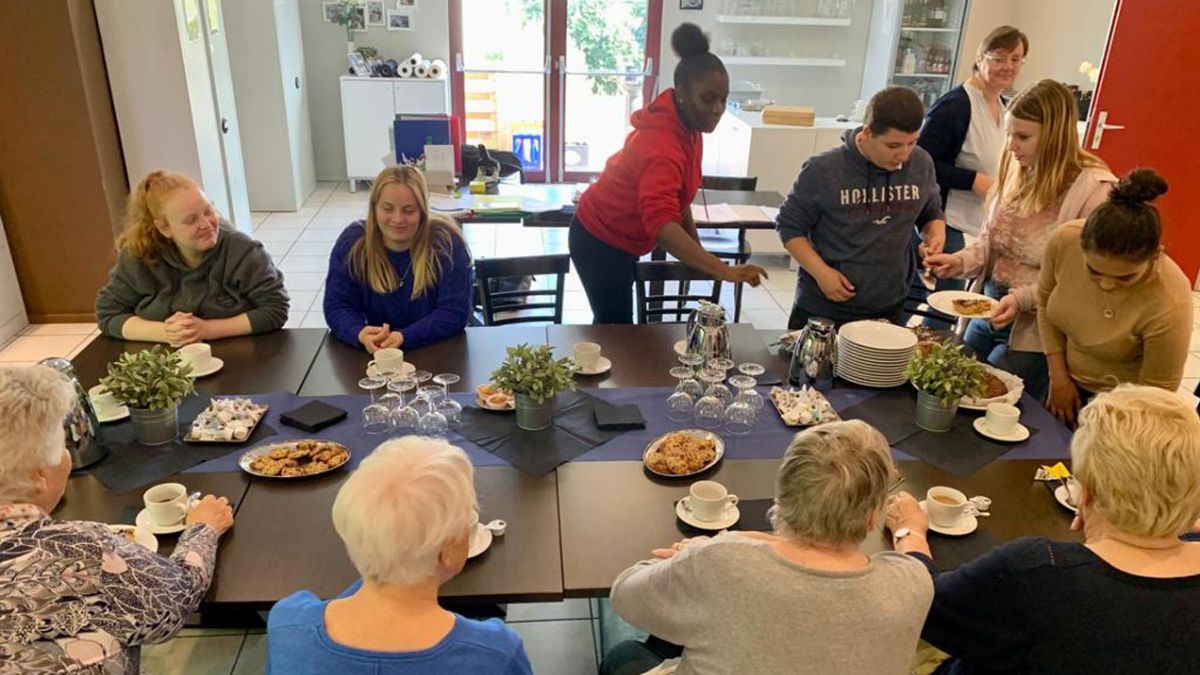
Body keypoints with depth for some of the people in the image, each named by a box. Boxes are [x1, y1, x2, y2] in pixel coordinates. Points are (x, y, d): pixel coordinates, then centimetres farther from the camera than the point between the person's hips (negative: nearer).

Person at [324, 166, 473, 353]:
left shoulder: (447, 242, -12)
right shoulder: (352, 242, -4)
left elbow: (455, 312, -13)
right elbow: (337, 306, -3)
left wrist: (404, 337, -27)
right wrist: (360, 334, -25)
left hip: (439, 350, 0)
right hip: (373, 353, 0)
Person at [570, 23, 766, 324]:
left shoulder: (686, 124, -4)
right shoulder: (660, 144, -34)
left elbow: (676, 195, 11)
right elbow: (662, 225, -49)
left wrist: (696, 243, 7)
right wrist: (725, 272, -57)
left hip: (620, 239, 9)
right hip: (600, 243, -9)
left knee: (613, 324, 21)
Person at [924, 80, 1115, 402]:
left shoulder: (1095, 190, -17)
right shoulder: (1017, 169, 2)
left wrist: (1023, 298, -26)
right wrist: (961, 261, -6)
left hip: (1033, 335, -6)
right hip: (987, 314, 7)